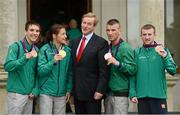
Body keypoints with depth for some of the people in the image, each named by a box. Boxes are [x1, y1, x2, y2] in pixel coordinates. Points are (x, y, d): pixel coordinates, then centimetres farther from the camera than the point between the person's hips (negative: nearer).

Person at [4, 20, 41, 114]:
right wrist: (25, 57, -28)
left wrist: (35, 90, 3)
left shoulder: (36, 50, 10)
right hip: (16, 93, -6)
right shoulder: (16, 47, -8)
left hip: (30, 94, 6)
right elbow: (7, 66, -19)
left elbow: (36, 73, 13)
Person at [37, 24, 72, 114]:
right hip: (46, 92, -3)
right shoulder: (44, 50, -6)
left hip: (61, 93, 3)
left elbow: (69, 73, 9)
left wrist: (69, 90, 4)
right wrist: (53, 62, -23)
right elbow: (40, 71, -10)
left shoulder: (67, 51, 4)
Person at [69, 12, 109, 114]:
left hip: (92, 92, -6)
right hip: (77, 92, 6)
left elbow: (104, 70, -11)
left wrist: (100, 90, -16)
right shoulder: (74, 42, 13)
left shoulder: (101, 43, -7)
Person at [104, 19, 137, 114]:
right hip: (108, 93, 7)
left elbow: (133, 69, -17)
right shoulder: (108, 48, 11)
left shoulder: (125, 48, -9)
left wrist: (117, 63, -27)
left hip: (120, 93, -7)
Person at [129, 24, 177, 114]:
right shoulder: (137, 52, 7)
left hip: (159, 96, -2)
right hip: (141, 96, 2)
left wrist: (165, 56, -19)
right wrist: (132, 93, -3)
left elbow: (173, 71, -5)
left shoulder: (162, 51, 3)